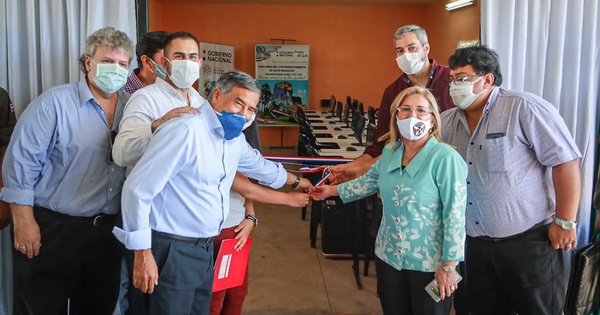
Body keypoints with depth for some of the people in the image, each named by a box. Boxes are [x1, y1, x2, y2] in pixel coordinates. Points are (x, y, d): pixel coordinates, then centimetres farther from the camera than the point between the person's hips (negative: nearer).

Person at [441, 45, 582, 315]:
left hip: (529, 240, -6)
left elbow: (566, 161, -15)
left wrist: (565, 222, -15)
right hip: (476, 243, 6)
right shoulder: (447, 121, 6)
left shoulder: (524, 108, -13)